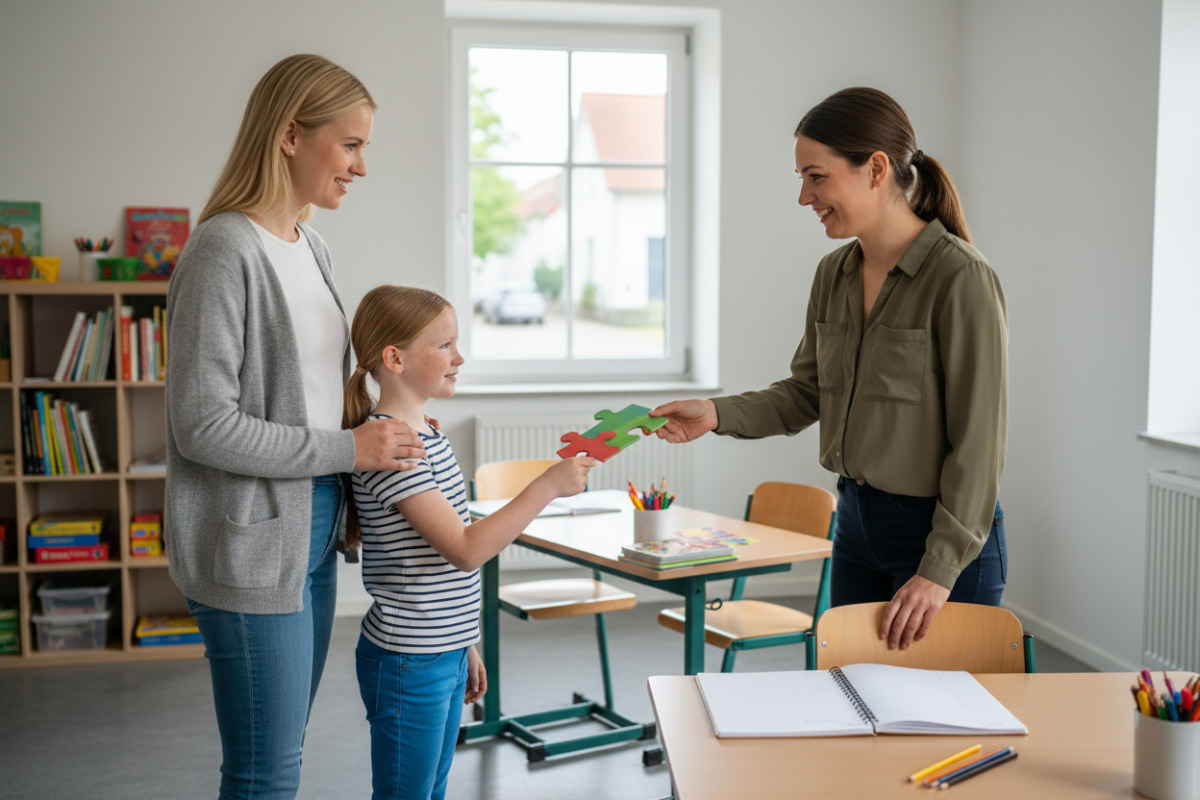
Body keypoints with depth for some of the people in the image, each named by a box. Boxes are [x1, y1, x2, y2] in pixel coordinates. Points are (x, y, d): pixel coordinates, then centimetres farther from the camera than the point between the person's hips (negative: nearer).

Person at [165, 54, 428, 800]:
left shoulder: (312, 247, 11)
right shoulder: (225, 250, -16)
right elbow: (203, 425, -20)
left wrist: (385, 425, 4)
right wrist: (348, 449, -17)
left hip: (314, 533, 8)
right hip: (252, 544, -8)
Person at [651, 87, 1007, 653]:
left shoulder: (960, 279, -18)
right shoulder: (834, 274, 5)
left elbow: (978, 442, -18)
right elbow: (806, 392, 12)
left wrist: (940, 570, -19)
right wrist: (719, 413, -5)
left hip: (946, 534, -7)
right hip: (856, 524, 7)